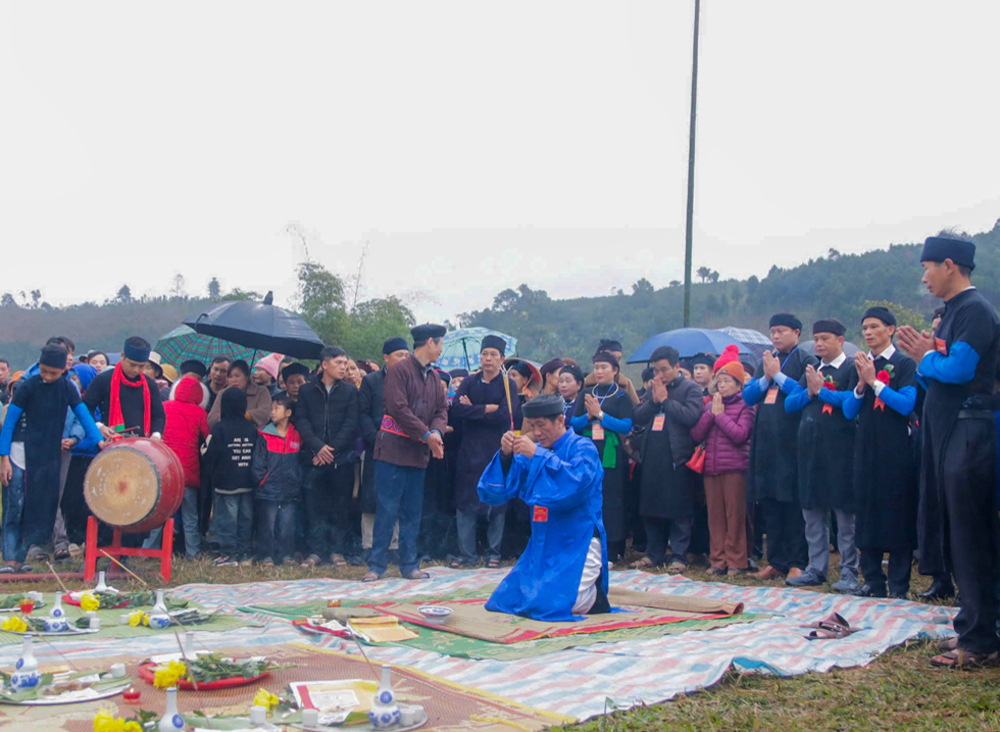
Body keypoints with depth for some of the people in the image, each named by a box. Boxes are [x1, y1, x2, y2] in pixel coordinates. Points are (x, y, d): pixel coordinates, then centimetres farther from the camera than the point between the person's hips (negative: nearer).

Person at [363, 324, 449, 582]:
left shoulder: (433, 376, 14)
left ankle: (409, 565, 16)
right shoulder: (399, 370, -9)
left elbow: (441, 410, 11)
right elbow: (398, 408, -17)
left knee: (412, 512, 10)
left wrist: (437, 432, -11)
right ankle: (376, 565, 4)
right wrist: (426, 434, -17)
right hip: (394, 451, -7)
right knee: (387, 510, -4)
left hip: (419, 454, 7)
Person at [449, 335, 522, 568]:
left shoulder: (508, 385, 1)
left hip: (497, 452, -2)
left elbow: (505, 415, -14)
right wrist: (486, 409, -13)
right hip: (470, 450, 2)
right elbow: (456, 410, -7)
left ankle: (494, 553, 12)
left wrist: (472, 410, -8)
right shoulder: (469, 382, 8)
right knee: (465, 503, 1)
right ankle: (467, 553, 9)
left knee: (497, 503, 2)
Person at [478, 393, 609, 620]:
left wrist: (538, 455, -28)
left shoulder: (583, 448, -7)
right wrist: (505, 455, -13)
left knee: (551, 604, -23)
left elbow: (577, 482, -29)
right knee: (507, 600, 3)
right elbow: (495, 493, 2)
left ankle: (596, 596, 10)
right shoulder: (532, 453, 8)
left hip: (576, 545, -7)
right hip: (542, 546, 7)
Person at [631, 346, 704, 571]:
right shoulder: (653, 390, 18)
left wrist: (665, 399, -10)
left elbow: (691, 416, -16)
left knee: (679, 510, -2)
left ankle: (679, 557, 4)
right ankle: (654, 554, 19)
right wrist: (653, 401, -4)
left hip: (677, 457, -6)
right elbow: (637, 417, 11)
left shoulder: (691, 389, 0)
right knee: (651, 508, 9)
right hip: (652, 457, 6)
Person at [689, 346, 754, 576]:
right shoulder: (710, 405, 13)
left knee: (735, 515, 0)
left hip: (734, 468, -5)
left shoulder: (744, 406, -1)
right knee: (715, 515, 8)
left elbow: (740, 435, -14)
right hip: (710, 468, 5)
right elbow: (695, 435, 6)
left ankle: (735, 561, 7)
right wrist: (711, 413, -4)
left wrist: (720, 414, -9)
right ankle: (718, 560, 14)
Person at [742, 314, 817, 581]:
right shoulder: (767, 360, 17)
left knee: (794, 503, -3)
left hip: (792, 442, -6)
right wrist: (766, 377, -4)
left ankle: (797, 562, 3)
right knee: (769, 502, 9)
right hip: (766, 441, 6)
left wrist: (778, 375, -11)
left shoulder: (806, 361, -2)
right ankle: (776, 561, 16)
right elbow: (748, 396, 11)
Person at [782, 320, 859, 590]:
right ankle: (816, 568, 19)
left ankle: (849, 571, 6)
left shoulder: (851, 368, -3)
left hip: (840, 451, -6)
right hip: (810, 448, 7)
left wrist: (821, 390, -12)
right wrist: (808, 392, -5)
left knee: (845, 512, -1)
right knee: (812, 511, 10)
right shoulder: (811, 370, 16)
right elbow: (789, 404, 12)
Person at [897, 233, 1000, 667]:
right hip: (949, 433, 10)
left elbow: (959, 369, -23)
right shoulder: (953, 313, 18)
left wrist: (927, 358, -6)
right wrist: (923, 356, 3)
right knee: (959, 534, 13)